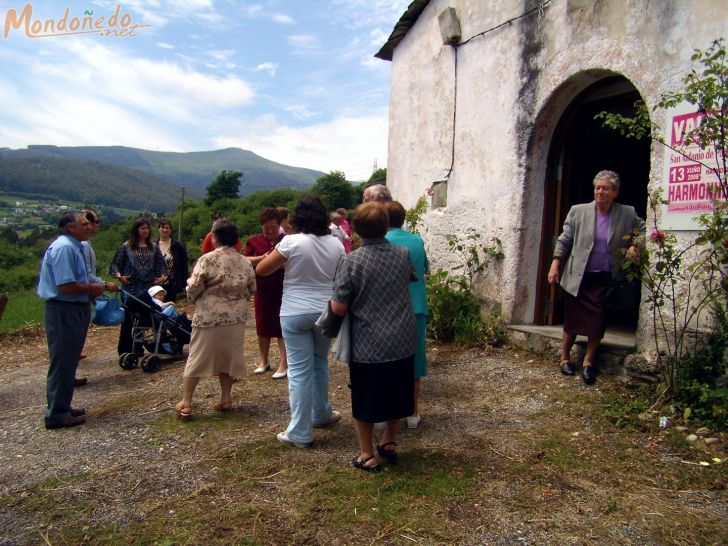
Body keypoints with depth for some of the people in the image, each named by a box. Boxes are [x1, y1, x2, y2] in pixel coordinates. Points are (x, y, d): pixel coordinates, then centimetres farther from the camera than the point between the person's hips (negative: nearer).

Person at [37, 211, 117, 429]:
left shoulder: (76, 247, 12)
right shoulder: (64, 248, -19)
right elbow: (66, 286, -25)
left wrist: (102, 286, 8)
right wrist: (93, 288, -12)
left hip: (75, 310, 10)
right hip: (63, 312, -10)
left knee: (69, 361, 19)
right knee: (62, 362, -1)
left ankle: (62, 407, 32)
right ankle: (57, 415, 11)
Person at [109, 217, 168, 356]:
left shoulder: (153, 247, 9)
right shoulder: (126, 246, 1)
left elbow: (160, 264, 11)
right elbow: (115, 264, 2)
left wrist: (163, 276, -5)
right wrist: (119, 275, -14)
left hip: (148, 288, 3)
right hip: (131, 288, -2)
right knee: (128, 319, 3)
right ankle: (124, 349, 13)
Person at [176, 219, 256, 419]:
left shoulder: (207, 259, -12)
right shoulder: (245, 262, 4)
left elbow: (193, 289, -10)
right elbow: (251, 290, 11)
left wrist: (194, 299, 11)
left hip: (208, 318, -4)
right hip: (236, 318, 4)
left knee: (197, 359, 5)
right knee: (228, 357, 16)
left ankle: (186, 403, 10)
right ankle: (226, 398, 20)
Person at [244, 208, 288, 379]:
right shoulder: (254, 241, 5)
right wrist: (262, 258, -16)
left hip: (283, 290, -3)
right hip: (262, 289, 3)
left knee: (282, 325, -1)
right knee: (262, 325, 12)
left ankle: (284, 364, 6)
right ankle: (264, 361, 28)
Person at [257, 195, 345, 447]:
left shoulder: (291, 242, -13)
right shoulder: (336, 244, 0)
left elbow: (261, 270, -5)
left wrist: (278, 256, 12)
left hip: (295, 314, -4)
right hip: (325, 311, 4)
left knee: (299, 370, 0)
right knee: (320, 363, 22)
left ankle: (300, 433, 6)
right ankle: (321, 414, 37)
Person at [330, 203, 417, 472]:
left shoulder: (352, 261, -15)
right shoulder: (403, 255, -1)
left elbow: (338, 308, -15)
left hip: (368, 345, -4)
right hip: (403, 341, 4)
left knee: (365, 399, 12)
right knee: (396, 394, 21)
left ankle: (367, 455, 23)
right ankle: (389, 443, 37)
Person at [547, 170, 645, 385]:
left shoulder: (628, 214, 1)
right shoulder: (578, 211, -1)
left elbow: (643, 229, 14)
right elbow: (564, 240, 3)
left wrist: (636, 246, -5)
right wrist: (555, 264, -4)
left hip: (606, 279, 1)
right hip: (578, 276, 0)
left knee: (598, 321, 3)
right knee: (572, 319, 7)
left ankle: (588, 362, 20)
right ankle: (565, 358, 25)